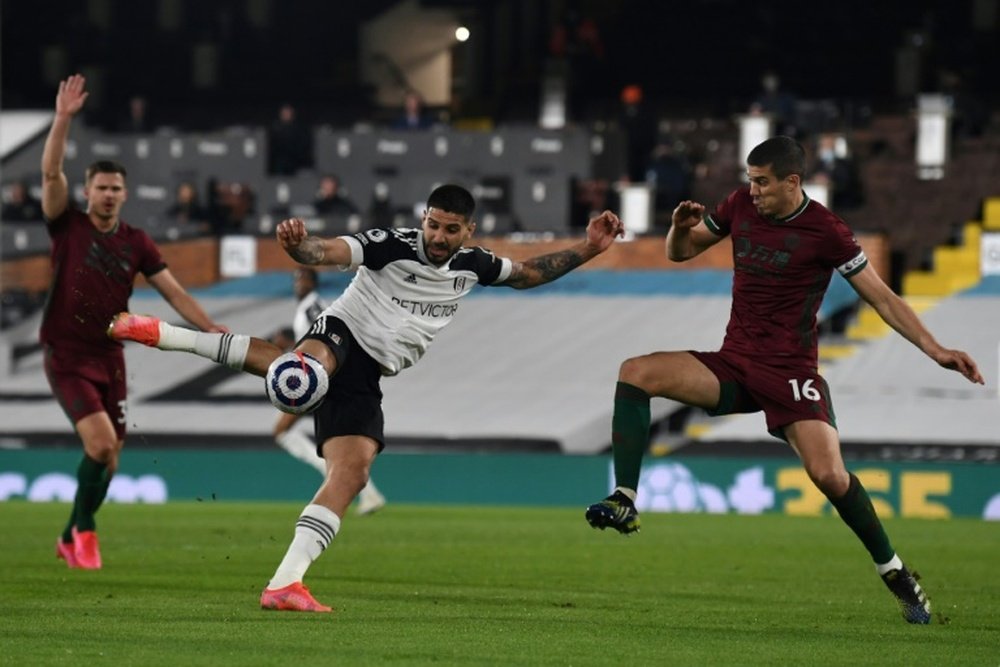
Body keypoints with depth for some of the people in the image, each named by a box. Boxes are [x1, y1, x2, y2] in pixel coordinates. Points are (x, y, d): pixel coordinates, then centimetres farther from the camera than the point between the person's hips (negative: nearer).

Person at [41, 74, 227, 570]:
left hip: (110, 357, 5)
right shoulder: (68, 226, -4)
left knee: (109, 457, 7)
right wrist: (63, 119, -26)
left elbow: (173, 292, 5)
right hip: (67, 357, -5)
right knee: (101, 443, -21)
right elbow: (51, 172, -17)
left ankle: (71, 539, 27)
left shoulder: (136, 244, 6)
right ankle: (84, 527, 1)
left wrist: (211, 328, -6)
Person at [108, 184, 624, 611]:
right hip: (341, 334, -7)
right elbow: (327, 252, -27)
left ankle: (284, 584, -15)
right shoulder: (392, 246, -12)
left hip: (365, 379, 7)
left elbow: (529, 273, 26)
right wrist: (298, 245, -51)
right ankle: (164, 335, -43)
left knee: (352, 472, -11)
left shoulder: (471, 266, 9)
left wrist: (589, 249, 15)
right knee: (313, 363, -43)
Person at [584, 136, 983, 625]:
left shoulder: (824, 231, -10)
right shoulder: (740, 206, 4)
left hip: (790, 372, -5)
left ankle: (895, 574, -2)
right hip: (733, 365, 5)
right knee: (635, 373, -16)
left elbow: (881, 297, -5)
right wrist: (682, 227, -8)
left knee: (828, 474, -23)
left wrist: (934, 349, -14)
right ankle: (624, 502, -20)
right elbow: (680, 252, 17)